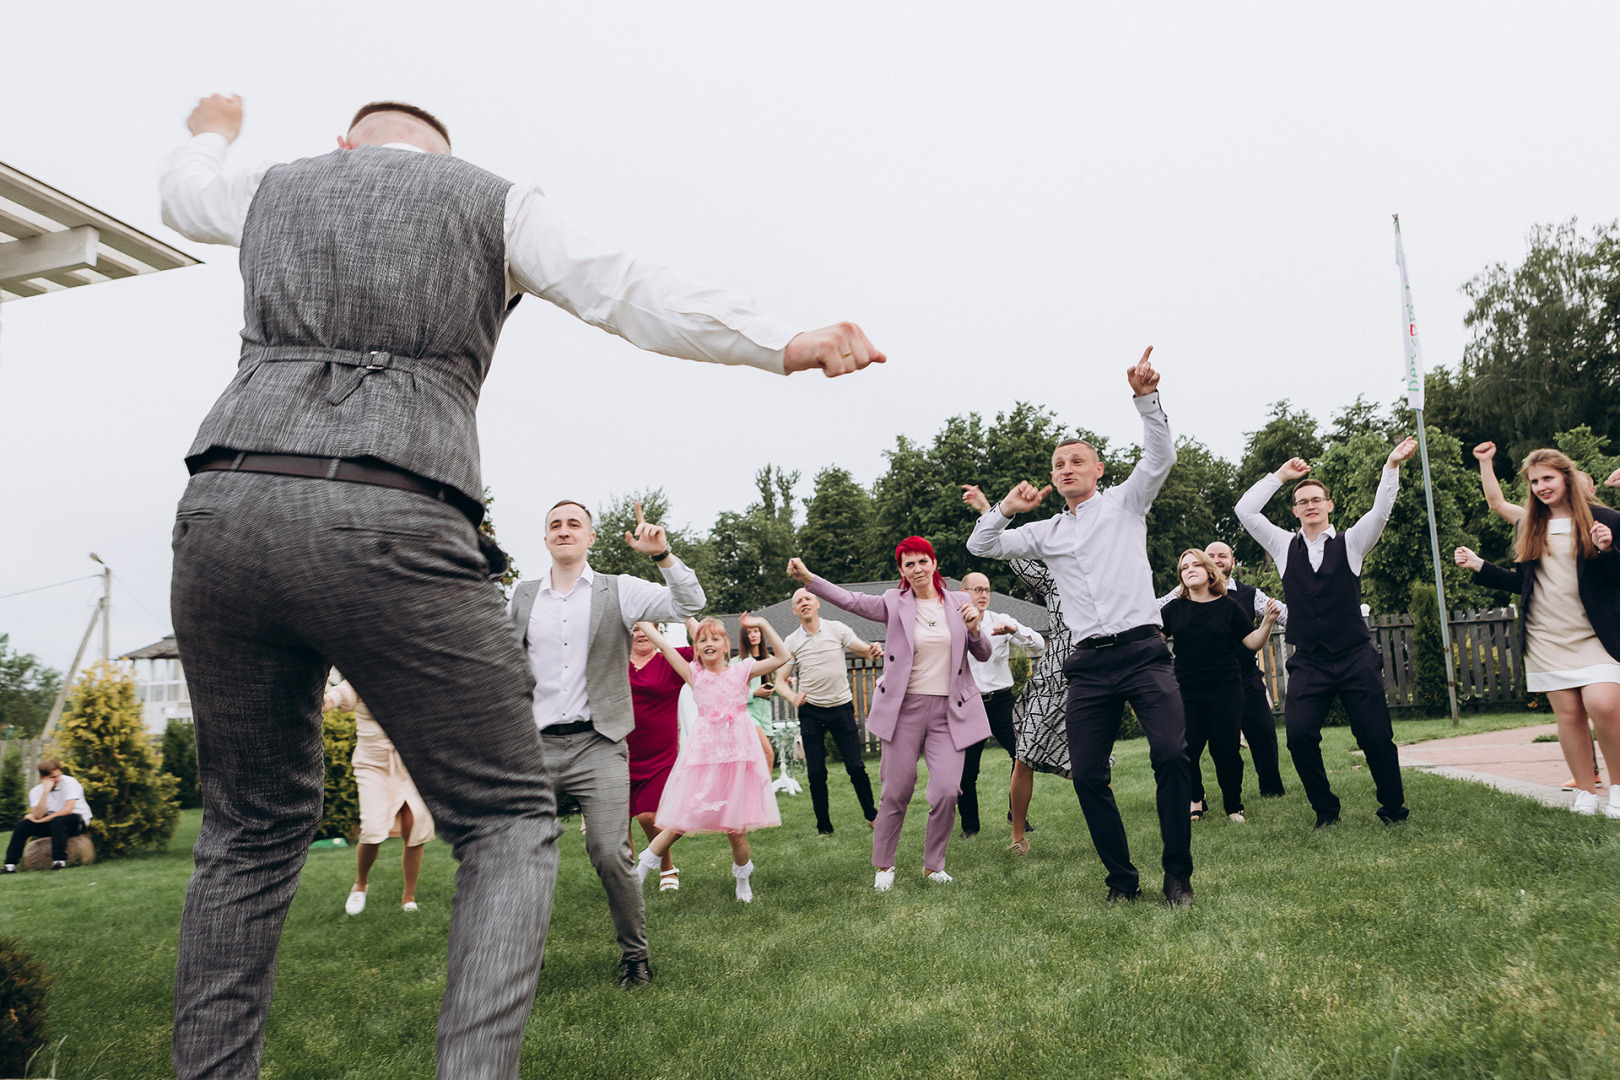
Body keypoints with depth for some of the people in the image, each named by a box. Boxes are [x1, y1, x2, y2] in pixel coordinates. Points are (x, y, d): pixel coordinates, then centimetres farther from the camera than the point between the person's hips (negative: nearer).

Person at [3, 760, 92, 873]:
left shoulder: (69, 782, -14)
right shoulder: (36, 791, -2)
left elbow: (68, 810, -23)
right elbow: (38, 815, -17)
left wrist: (41, 820, -18)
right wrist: (46, 791, -25)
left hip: (78, 821, -5)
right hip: (52, 822, 5)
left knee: (57, 821, -35)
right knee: (22, 824, -12)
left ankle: (59, 861, -33)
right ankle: (10, 864, -9)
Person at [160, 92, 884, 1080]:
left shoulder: (277, 188, 26)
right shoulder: (494, 200, 14)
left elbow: (185, 192, 49)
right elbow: (641, 300, 6)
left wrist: (212, 136, 71)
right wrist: (792, 347, 11)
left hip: (225, 512, 5)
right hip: (390, 525, -4)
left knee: (256, 824, 20)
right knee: (509, 821, 4)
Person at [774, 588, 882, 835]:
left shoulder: (837, 629, 0)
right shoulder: (791, 642, 2)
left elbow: (867, 651, 1)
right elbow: (780, 680, 2)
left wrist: (875, 652, -24)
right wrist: (793, 698, -19)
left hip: (841, 706, -1)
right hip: (811, 711, 1)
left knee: (855, 766, -2)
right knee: (816, 773, 1)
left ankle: (871, 815, 18)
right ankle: (824, 826, 15)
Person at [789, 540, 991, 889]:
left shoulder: (958, 602, 8)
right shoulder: (894, 603, 2)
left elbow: (983, 655, 13)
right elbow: (850, 600, -13)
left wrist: (975, 629, -9)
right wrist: (808, 578, -27)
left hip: (949, 710, 1)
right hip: (905, 707, -1)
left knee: (947, 791, -8)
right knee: (897, 792, 3)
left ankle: (933, 865, 14)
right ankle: (884, 866, 23)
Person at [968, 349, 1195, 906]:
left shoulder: (1123, 502, 11)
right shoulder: (1046, 532, 19)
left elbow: (1160, 458, -4)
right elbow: (981, 547, 18)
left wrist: (1146, 398, -18)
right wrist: (1006, 509, 1)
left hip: (1142, 651, -3)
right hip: (1089, 665, 4)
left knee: (1171, 756, -18)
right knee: (1087, 775, -1)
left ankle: (1178, 874, -3)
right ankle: (1122, 878, 14)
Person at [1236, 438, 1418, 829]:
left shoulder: (1350, 542, 8)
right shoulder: (1284, 546, 11)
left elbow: (1381, 510, -7)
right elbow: (1245, 510, 4)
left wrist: (1391, 466, -17)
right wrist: (1279, 475, 6)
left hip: (1356, 658, -1)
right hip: (1309, 663, 1)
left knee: (1376, 736, -2)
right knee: (1299, 734, -11)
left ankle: (1393, 807, 19)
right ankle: (1325, 808, 8)